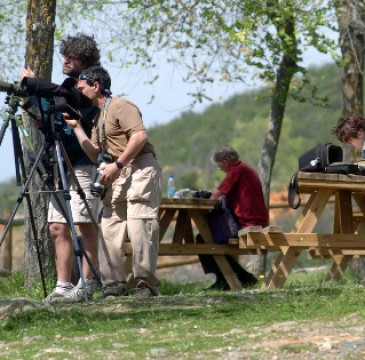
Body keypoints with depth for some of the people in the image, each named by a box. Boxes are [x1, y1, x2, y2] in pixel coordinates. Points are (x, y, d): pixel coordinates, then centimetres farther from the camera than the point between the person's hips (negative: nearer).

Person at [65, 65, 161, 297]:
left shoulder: (120, 106, -5)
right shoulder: (99, 117, 23)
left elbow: (140, 136, -19)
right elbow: (95, 154, 18)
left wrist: (117, 165, -19)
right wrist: (77, 127, 14)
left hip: (140, 170, -10)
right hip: (117, 178, 10)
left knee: (139, 230, -13)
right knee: (109, 230, 3)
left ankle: (146, 284, -9)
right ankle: (115, 284, 6)